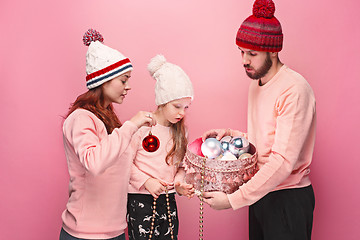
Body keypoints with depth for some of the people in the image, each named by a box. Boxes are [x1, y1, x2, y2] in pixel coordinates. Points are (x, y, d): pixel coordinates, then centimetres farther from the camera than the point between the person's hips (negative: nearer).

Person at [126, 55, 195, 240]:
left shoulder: (178, 131, 7)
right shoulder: (142, 126, -12)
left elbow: (180, 165, 12)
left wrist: (179, 183, -6)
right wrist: (146, 181, -17)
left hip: (168, 201, 5)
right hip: (141, 201, -5)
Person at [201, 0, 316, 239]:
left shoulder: (294, 89, -19)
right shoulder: (256, 83, 10)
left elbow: (283, 161, -25)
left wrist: (234, 199, -24)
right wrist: (231, 134, 2)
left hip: (288, 200, -8)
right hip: (260, 193, 8)